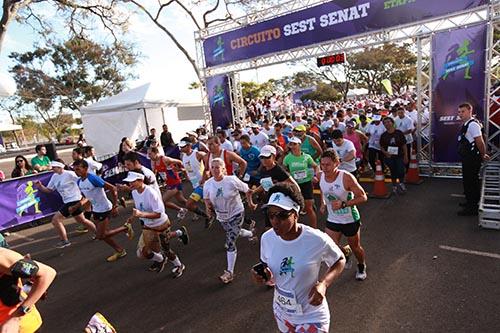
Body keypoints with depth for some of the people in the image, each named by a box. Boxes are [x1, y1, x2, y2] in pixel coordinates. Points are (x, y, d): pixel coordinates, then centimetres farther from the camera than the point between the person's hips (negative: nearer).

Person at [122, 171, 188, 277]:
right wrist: (133, 217, -1)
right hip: (148, 226, 7)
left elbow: (158, 214, -30)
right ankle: (160, 259, 37)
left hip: (161, 225, -7)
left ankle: (179, 266, 39)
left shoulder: (150, 193, -30)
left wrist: (141, 214, -41)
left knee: (166, 250, 9)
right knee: (142, 253, 6)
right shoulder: (134, 192, -7)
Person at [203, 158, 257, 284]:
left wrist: (250, 203, -4)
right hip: (222, 216, 6)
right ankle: (251, 233, 63)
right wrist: (208, 207, -16)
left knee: (230, 242, -10)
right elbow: (206, 198, 3)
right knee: (235, 233, 28)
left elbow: (247, 190, -10)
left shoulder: (232, 180, -24)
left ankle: (230, 272, 6)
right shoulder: (208, 184, -13)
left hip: (236, 214, -5)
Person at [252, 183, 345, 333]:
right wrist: (264, 275, -18)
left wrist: (323, 283, -25)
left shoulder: (317, 239, -27)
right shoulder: (267, 238, -14)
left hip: (311, 317, -4)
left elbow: (340, 260, -9)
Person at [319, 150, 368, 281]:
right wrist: (323, 203, -3)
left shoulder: (346, 177, -26)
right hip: (332, 220, 4)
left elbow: (362, 197, -20)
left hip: (350, 220, -3)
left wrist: (343, 204, -31)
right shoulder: (321, 176, -10)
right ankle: (345, 253, 30)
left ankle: (361, 266, 51)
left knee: (355, 247, 17)